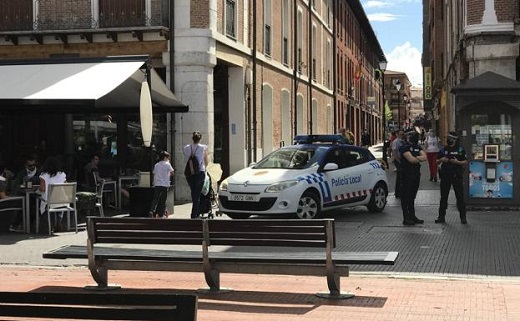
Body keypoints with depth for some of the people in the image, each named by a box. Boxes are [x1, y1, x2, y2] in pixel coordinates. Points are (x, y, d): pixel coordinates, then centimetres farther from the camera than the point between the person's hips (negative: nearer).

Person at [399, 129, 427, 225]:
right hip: (407, 175, -8)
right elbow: (411, 159, -21)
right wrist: (420, 159, -3)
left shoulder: (417, 147, 15)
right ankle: (406, 218, -1)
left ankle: (412, 216, 19)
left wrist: (415, 158, -15)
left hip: (416, 174, 8)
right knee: (406, 197, -3)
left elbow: (424, 157, 1)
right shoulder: (404, 147, -10)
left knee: (412, 196, 13)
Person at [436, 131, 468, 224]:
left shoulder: (461, 150, 2)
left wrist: (457, 162, -17)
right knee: (443, 197, 7)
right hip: (445, 175, 3)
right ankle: (441, 216, 15)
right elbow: (437, 162, 13)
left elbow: (465, 162, 0)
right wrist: (441, 160, -8)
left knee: (460, 197, -1)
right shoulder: (443, 150, 8)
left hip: (457, 176, -2)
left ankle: (463, 217, 4)